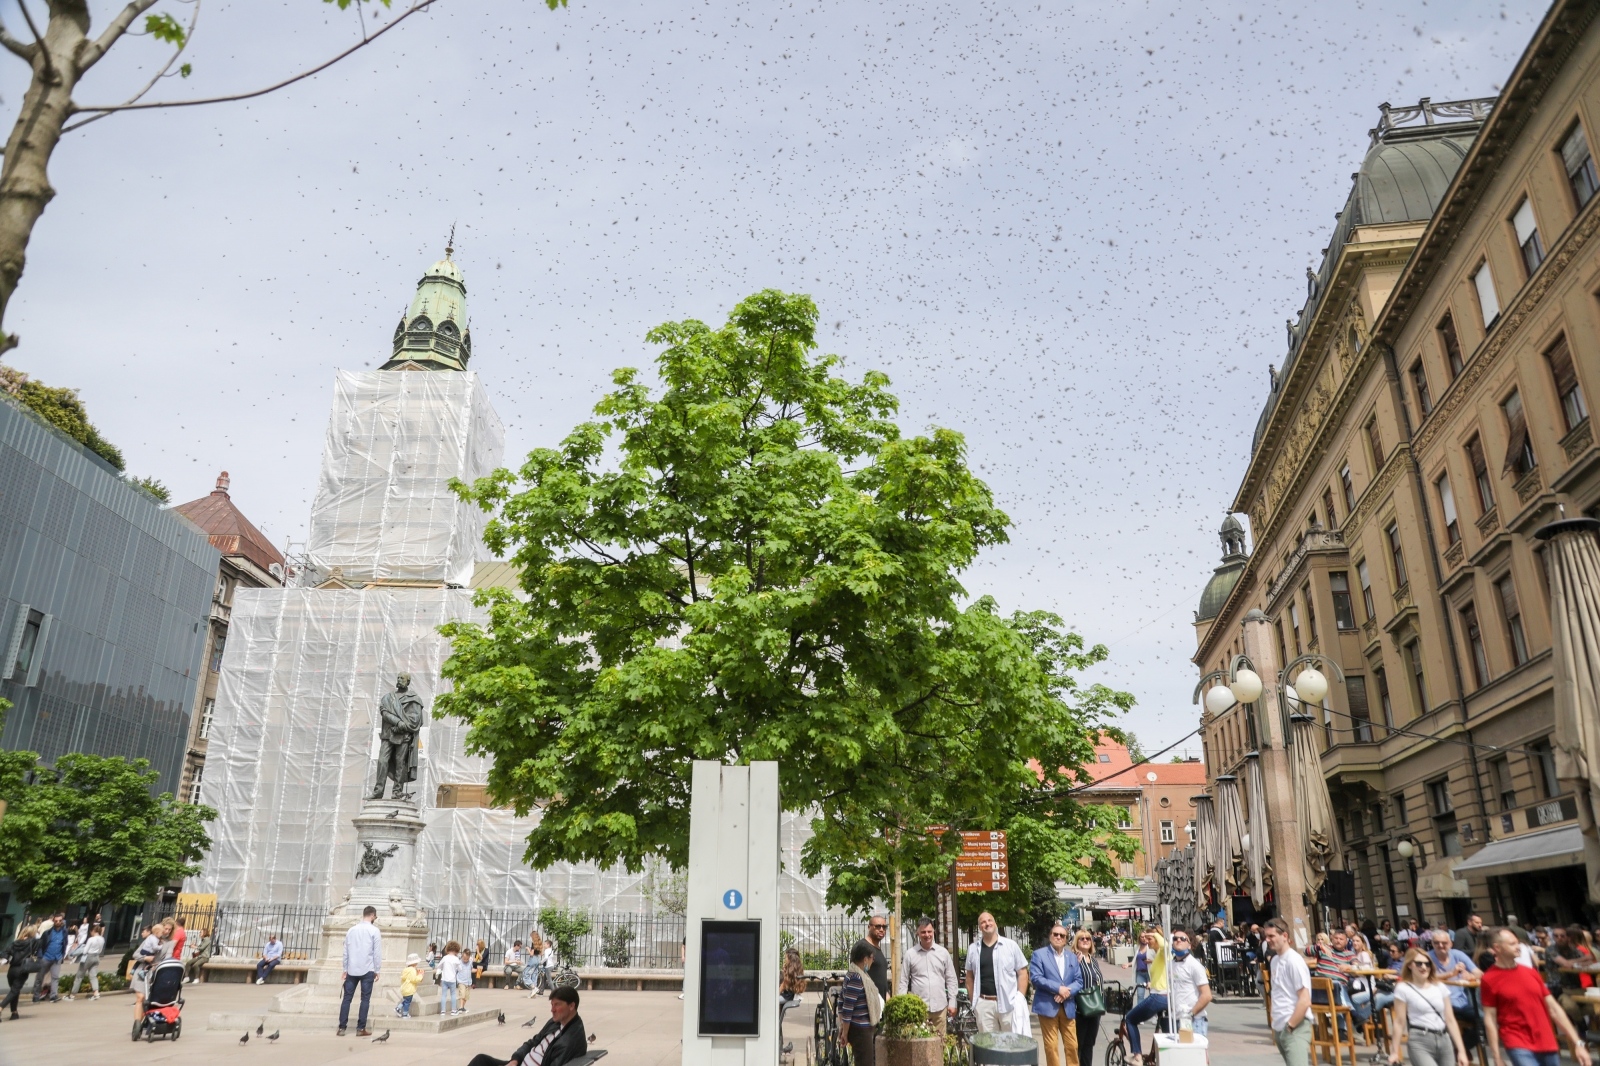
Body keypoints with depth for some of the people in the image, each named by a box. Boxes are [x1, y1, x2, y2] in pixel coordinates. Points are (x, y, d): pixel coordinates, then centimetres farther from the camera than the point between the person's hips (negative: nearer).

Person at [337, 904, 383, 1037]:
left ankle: (341, 1028, 5)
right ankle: (361, 1028, 2)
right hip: (367, 970, -4)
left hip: (352, 970, 4)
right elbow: (377, 952, -6)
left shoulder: (351, 930, 9)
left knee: (347, 998, 8)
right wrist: (377, 970, 2)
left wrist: (345, 969, 16)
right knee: (365, 999, 2)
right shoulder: (374, 930, -5)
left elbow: (346, 951, 10)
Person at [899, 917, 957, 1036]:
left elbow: (951, 979, 10)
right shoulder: (909, 954, 0)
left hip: (940, 1007, 2)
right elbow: (903, 982, 2)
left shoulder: (943, 952, 5)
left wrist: (952, 1003, 5)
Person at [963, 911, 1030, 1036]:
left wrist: (1020, 999, -5)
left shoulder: (1010, 945, 0)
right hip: (983, 1003, 2)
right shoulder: (973, 949, 7)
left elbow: (1022, 973, 2)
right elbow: (970, 977, 14)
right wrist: (973, 1001, 8)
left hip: (1009, 1002, -2)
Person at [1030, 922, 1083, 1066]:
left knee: (1072, 1045, 6)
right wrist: (1058, 988, -17)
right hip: (1047, 1006, -4)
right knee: (1051, 1046, 0)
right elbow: (1035, 978, -11)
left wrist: (1067, 992, -12)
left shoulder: (1072, 956, 14)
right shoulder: (1039, 954, -2)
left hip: (1068, 1007, 4)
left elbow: (1079, 980, 7)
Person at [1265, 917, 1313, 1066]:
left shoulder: (1294, 961, -12)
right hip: (1280, 1028, 8)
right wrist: (1276, 1026, 13)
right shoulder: (1274, 960, 12)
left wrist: (1290, 1026, -14)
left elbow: (1305, 1000, -16)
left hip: (1295, 1028, -8)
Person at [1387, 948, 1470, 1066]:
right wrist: (1395, 1052, -4)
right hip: (1419, 1042, -5)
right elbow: (1400, 1022, -3)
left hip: (1444, 1041, 5)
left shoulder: (1440, 987, 11)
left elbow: (1450, 1020, 12)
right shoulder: (1403, 988, -3)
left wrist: (1461, 1051, 8)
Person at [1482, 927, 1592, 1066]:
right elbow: (1490, 1019, -8)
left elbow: (1554, 1009, 12)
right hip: (1518, 1046, -6)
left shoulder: (1531, 973, 10)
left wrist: (1577, 1043, 6)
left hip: (1547, 1044, 6)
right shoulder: (1490, 979, -8)